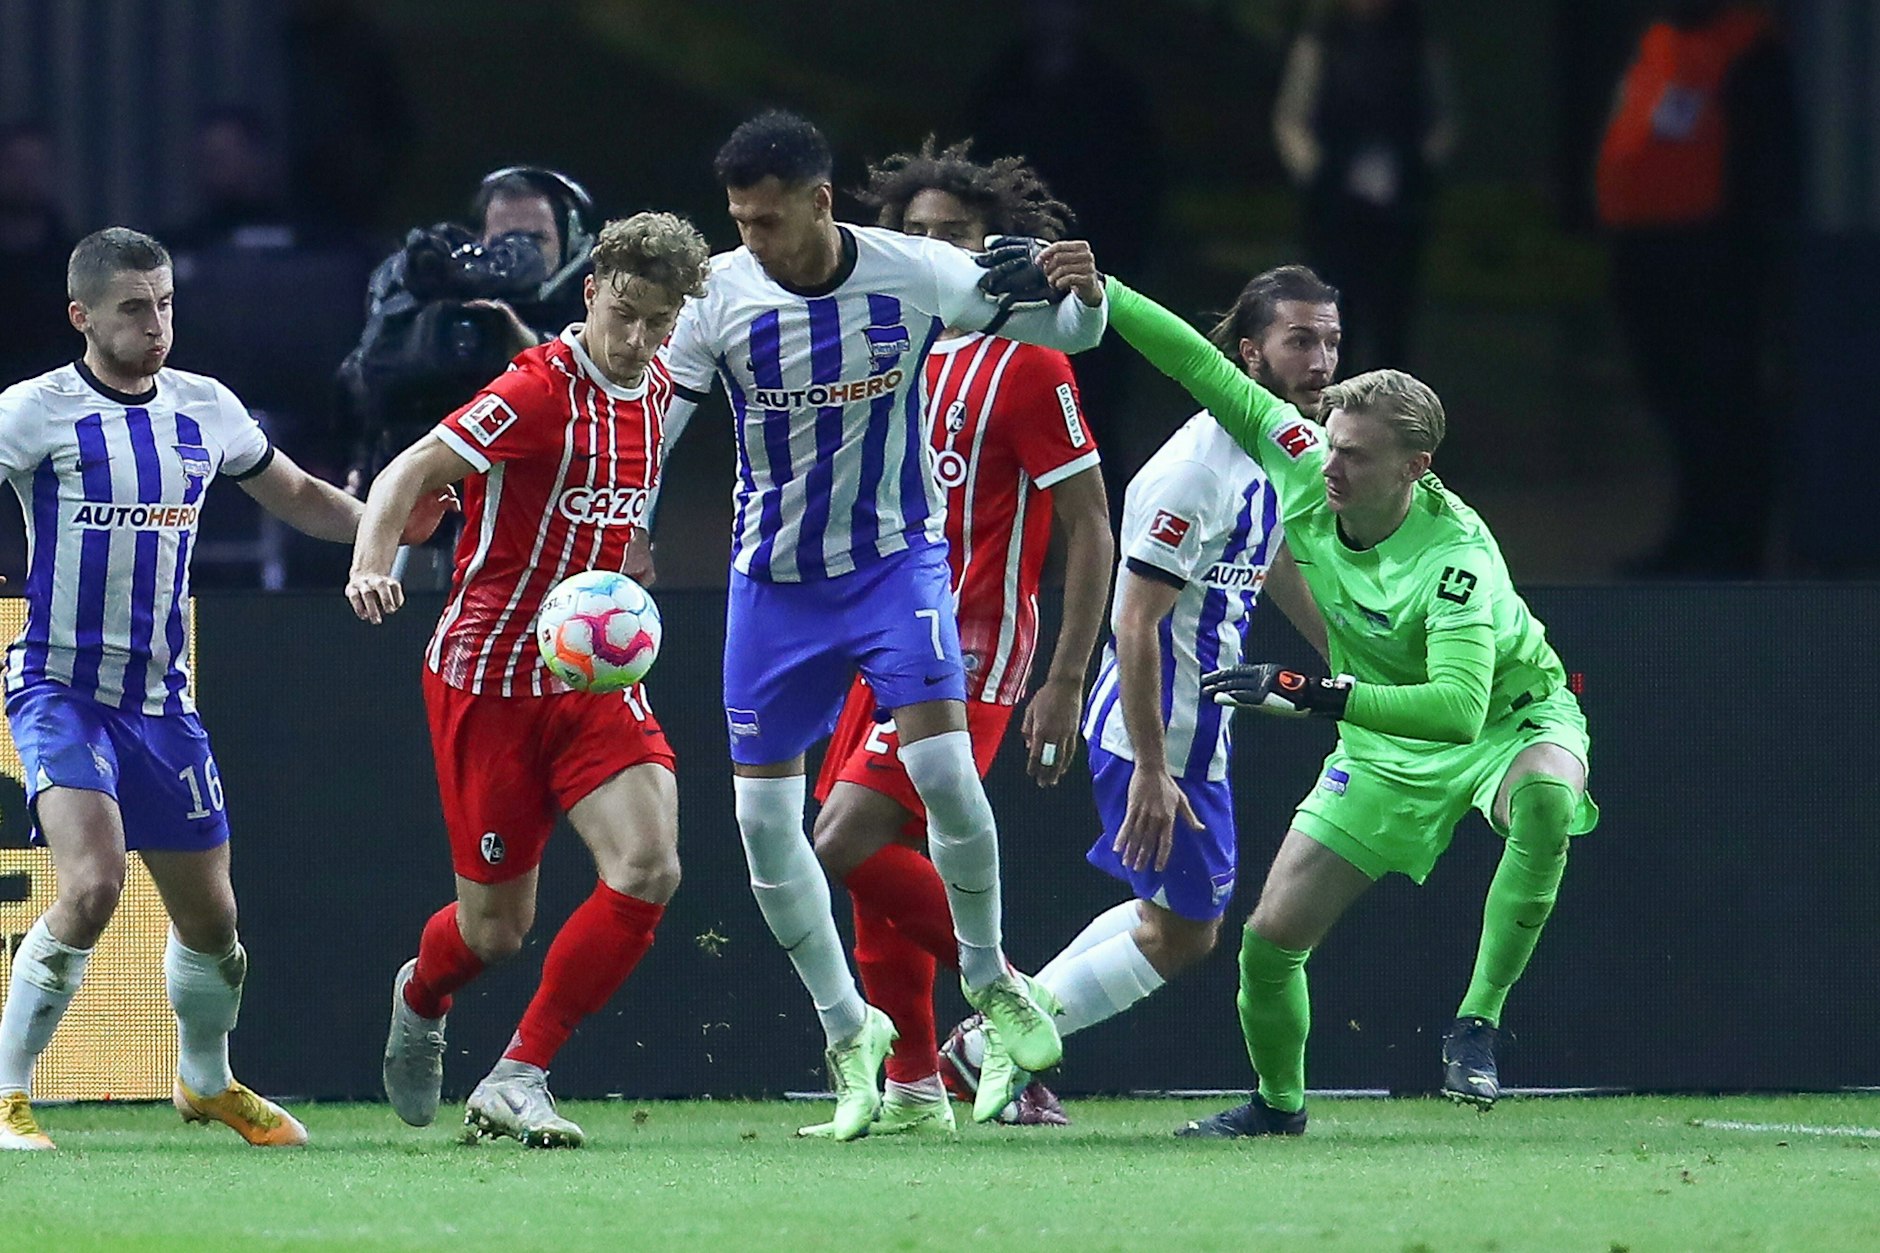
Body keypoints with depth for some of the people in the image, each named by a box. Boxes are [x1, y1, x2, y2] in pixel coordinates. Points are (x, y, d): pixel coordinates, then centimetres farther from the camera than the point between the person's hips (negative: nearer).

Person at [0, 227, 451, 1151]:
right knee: (91, 884, -25)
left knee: (210, 915, 10)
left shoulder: (205, 410, 7)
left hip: (160, 695, 5)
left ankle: (206, 1082, 38)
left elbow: (297, 497, 20)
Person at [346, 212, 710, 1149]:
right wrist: (370, 566, -37)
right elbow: (409, 473, -22)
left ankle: (516, 1082, -7)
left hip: (596, 676, 6)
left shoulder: (656, 394, 5)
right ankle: (421, 998, 41)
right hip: (489, 676, -6)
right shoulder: (541, 392, -17)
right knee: (496, 929, 2)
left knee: (648, 869, -18)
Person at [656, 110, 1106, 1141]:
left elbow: (1067, 333, -1)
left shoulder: (917, 275, -13)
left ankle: (988, 978, 5)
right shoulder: (720, 294, -12)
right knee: (762, 814, -1)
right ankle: (849, 1032, 15)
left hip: (895, 559, -2)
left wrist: (1081, 292, -24)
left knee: (941, 764, -19)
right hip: (773, 580, 2)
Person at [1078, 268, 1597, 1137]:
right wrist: (1094, 291, -18)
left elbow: (1458, 707, -47)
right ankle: (1277, 1102, 29)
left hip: (1508, 720, -5)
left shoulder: (1455, 556, -36)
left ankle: (1476, 1024, -30)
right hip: (1388, 747, 5)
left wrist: (1316, 695, -51)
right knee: (1271, 936, 0)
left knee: (1545, 799, -42)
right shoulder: (1303, 471, -18)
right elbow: (1203, 367, -11)